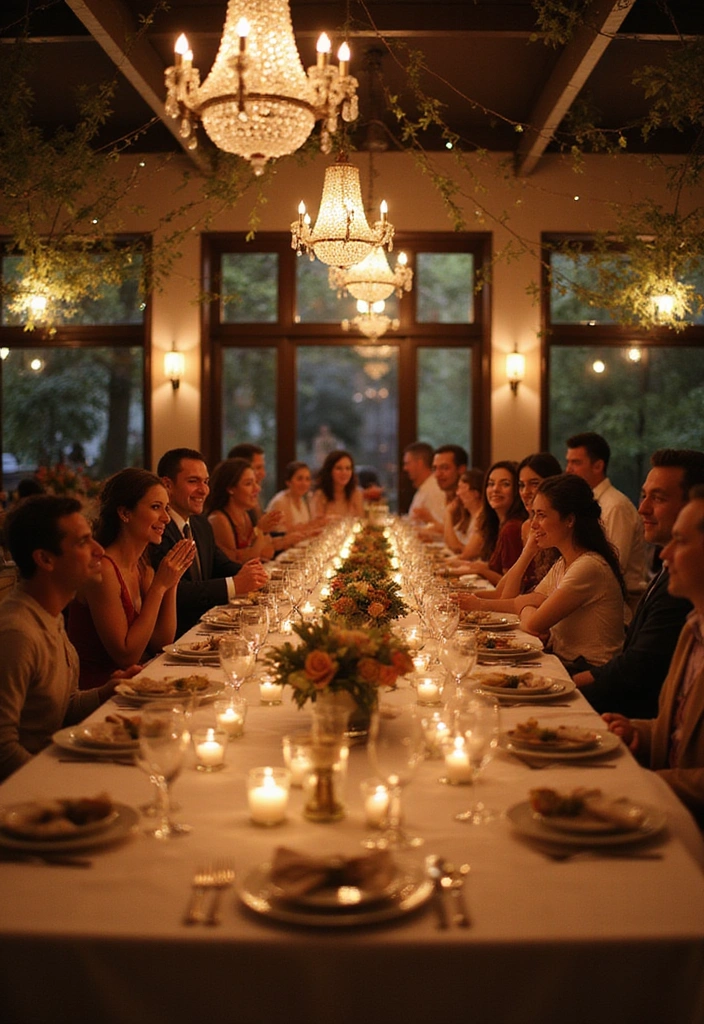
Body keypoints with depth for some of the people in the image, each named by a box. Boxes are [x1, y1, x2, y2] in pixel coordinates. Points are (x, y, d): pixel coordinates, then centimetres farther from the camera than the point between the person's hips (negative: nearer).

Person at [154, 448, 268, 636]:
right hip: (174, 636, -9)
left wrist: (247, 572, -5)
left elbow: (222, 566, 17)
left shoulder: (202, 524, 15)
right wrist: (234, 584, -25)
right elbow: (173, 591, -25)